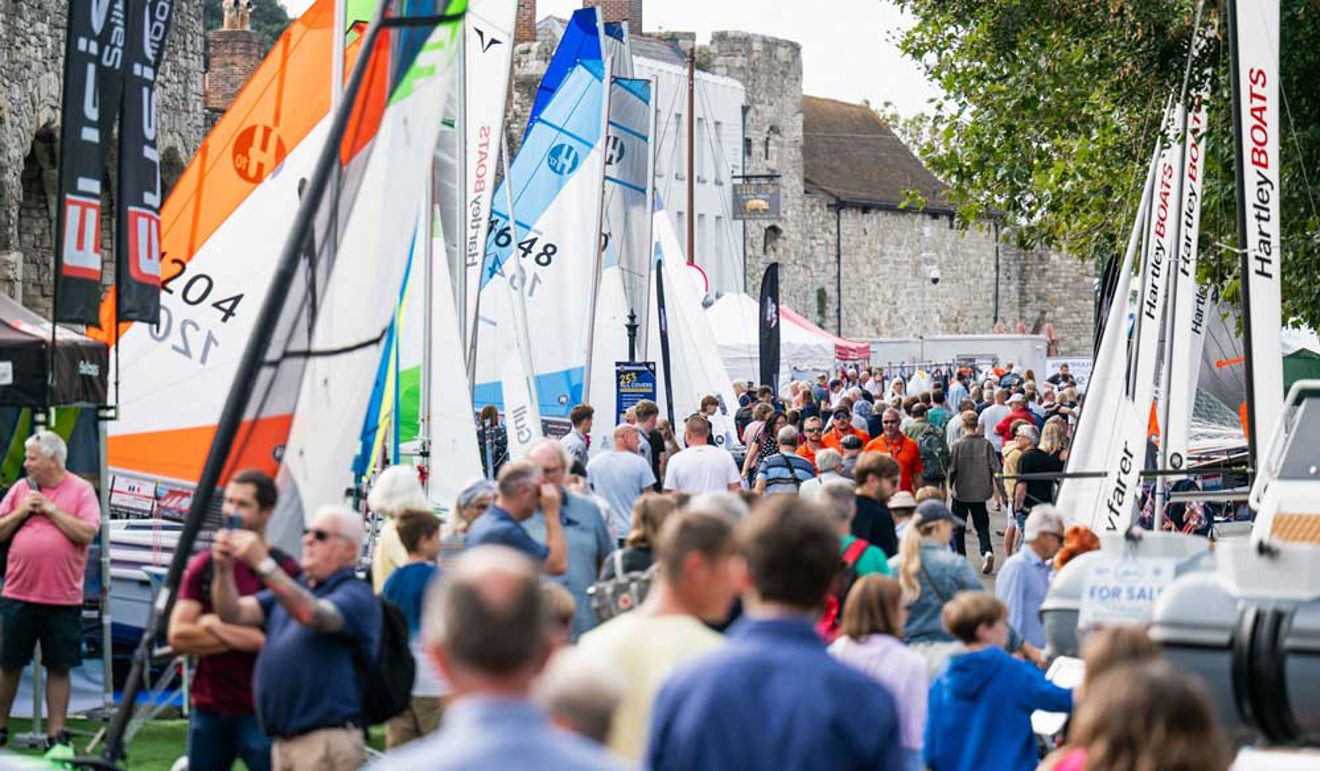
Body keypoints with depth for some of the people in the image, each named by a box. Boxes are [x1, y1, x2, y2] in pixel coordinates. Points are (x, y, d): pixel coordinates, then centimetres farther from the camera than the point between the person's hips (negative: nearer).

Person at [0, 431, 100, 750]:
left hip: (63, 599, -2)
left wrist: (50, 509, -12)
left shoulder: (81, 490, -1)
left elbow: (87, 533, -12)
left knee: (59, 667, 3)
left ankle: (56, 733, 11)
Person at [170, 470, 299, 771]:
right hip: (208, 709, 5)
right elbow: (178, 636, -2)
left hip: (260, 710, -5)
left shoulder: (284, 570, -6)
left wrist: (216, 627, -9)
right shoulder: (203, 566, 7)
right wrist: (246, 638, -13)